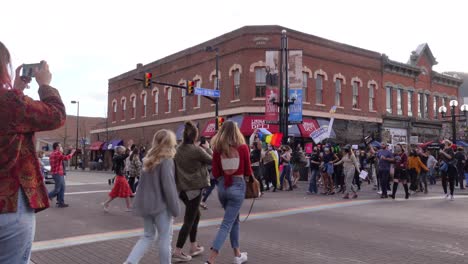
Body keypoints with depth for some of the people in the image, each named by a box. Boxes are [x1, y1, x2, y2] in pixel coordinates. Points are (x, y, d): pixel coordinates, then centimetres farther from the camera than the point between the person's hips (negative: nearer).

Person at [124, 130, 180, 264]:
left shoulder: (148, 159, 8)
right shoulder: (166, 161, -15)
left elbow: (145, 183, 12)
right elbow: (169, 187, -18)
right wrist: (175, 208, -11)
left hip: (146, 204, 7)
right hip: (161, 205, -7)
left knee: (148, 235, 17)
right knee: (165, 238, 7)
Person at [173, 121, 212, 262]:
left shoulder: (179, 149, 4)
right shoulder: (197, 150, -16)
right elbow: (212, 160, -2)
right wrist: (207, 148, 10)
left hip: (182, 187, 8)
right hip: (194, 187, -8)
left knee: (196, 215, 21)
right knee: (189, 220, 0)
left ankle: (194, 247, 27)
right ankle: (177, 252, 2)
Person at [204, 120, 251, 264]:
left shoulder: (217, 148, -2)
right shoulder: (242, 147, -8)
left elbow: (215, 173, -1)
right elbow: (248, 171, -2)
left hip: (222, 186, 4)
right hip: (237, 186, -4)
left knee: (234, 220, 23)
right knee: (227, 224, -1)